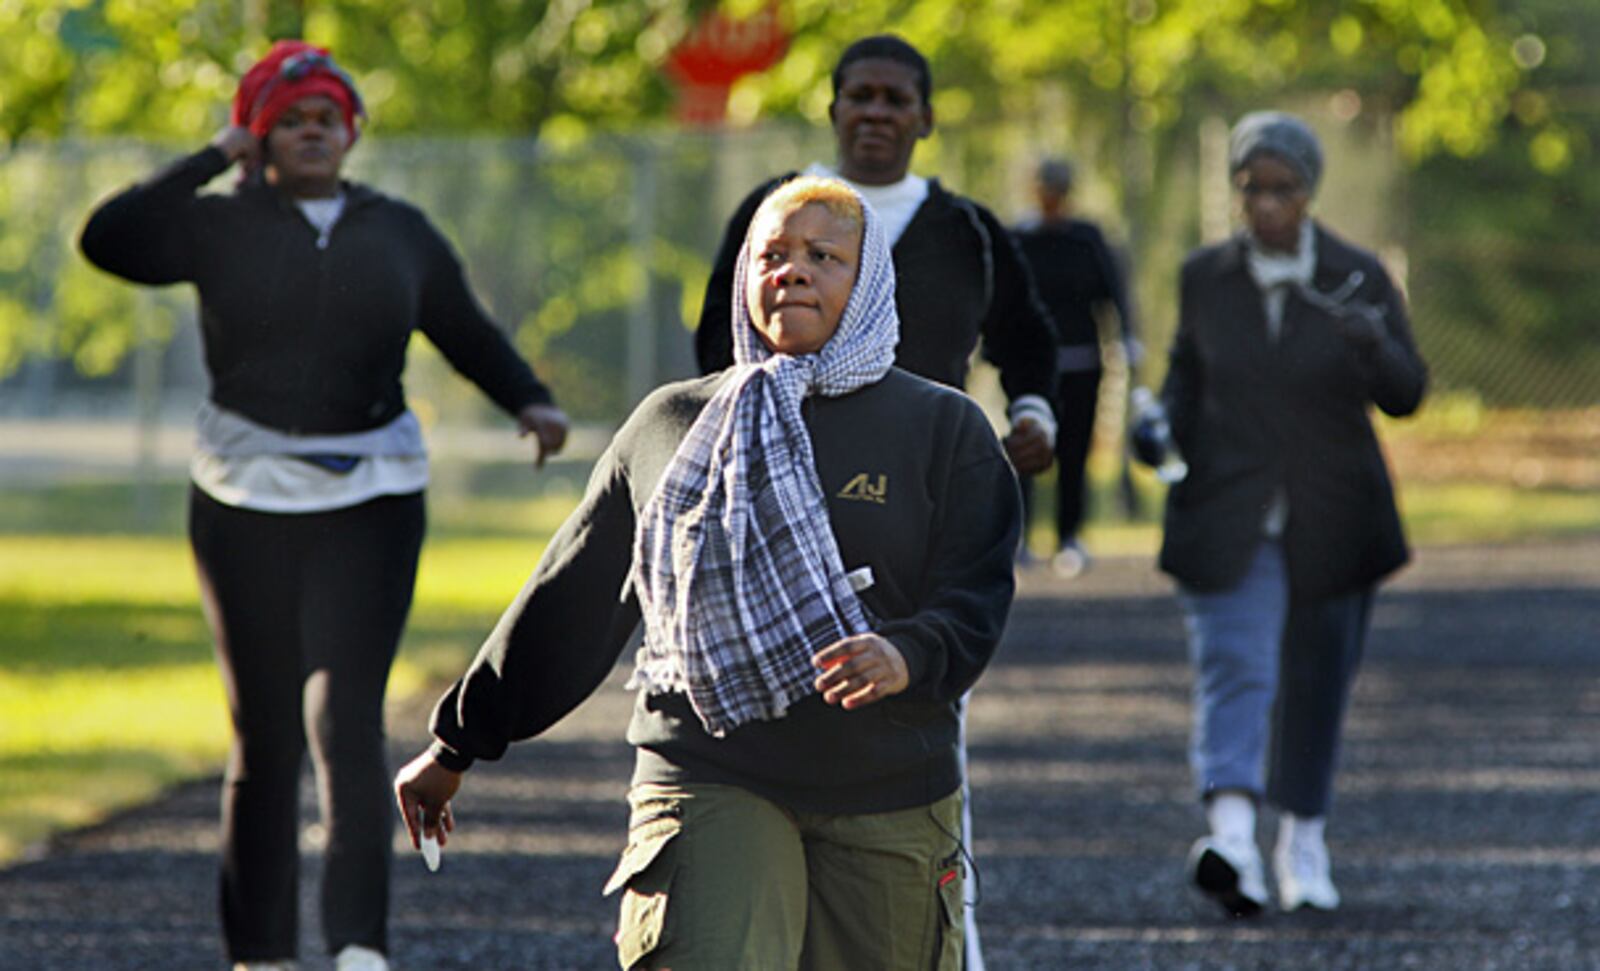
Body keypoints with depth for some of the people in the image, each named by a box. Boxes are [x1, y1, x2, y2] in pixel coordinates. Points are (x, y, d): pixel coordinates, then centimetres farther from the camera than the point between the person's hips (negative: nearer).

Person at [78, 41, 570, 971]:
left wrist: (531, 400, 3)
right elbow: (109, 240, -11)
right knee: (264, 730, 3)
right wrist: (212, 161, -9)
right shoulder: (222, 226, 4)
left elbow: (468, 331, 19)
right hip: (247, 503, 0)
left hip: (371, 501, 0)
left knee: (347, 717, -14)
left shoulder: (400, 232, 11)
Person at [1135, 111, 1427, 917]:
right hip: (1228, 514, -1)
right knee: (1233, 670, -17)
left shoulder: (1358, 279, -3)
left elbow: (1406, 395, -6)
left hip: (1331, 518, 1)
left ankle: (1304, 839, 29)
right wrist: (1163, 423, -3)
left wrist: (1373, 346, -27)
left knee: (1316, 682, 11)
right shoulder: (1206, 277, 2)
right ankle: (1232, 836, -34)